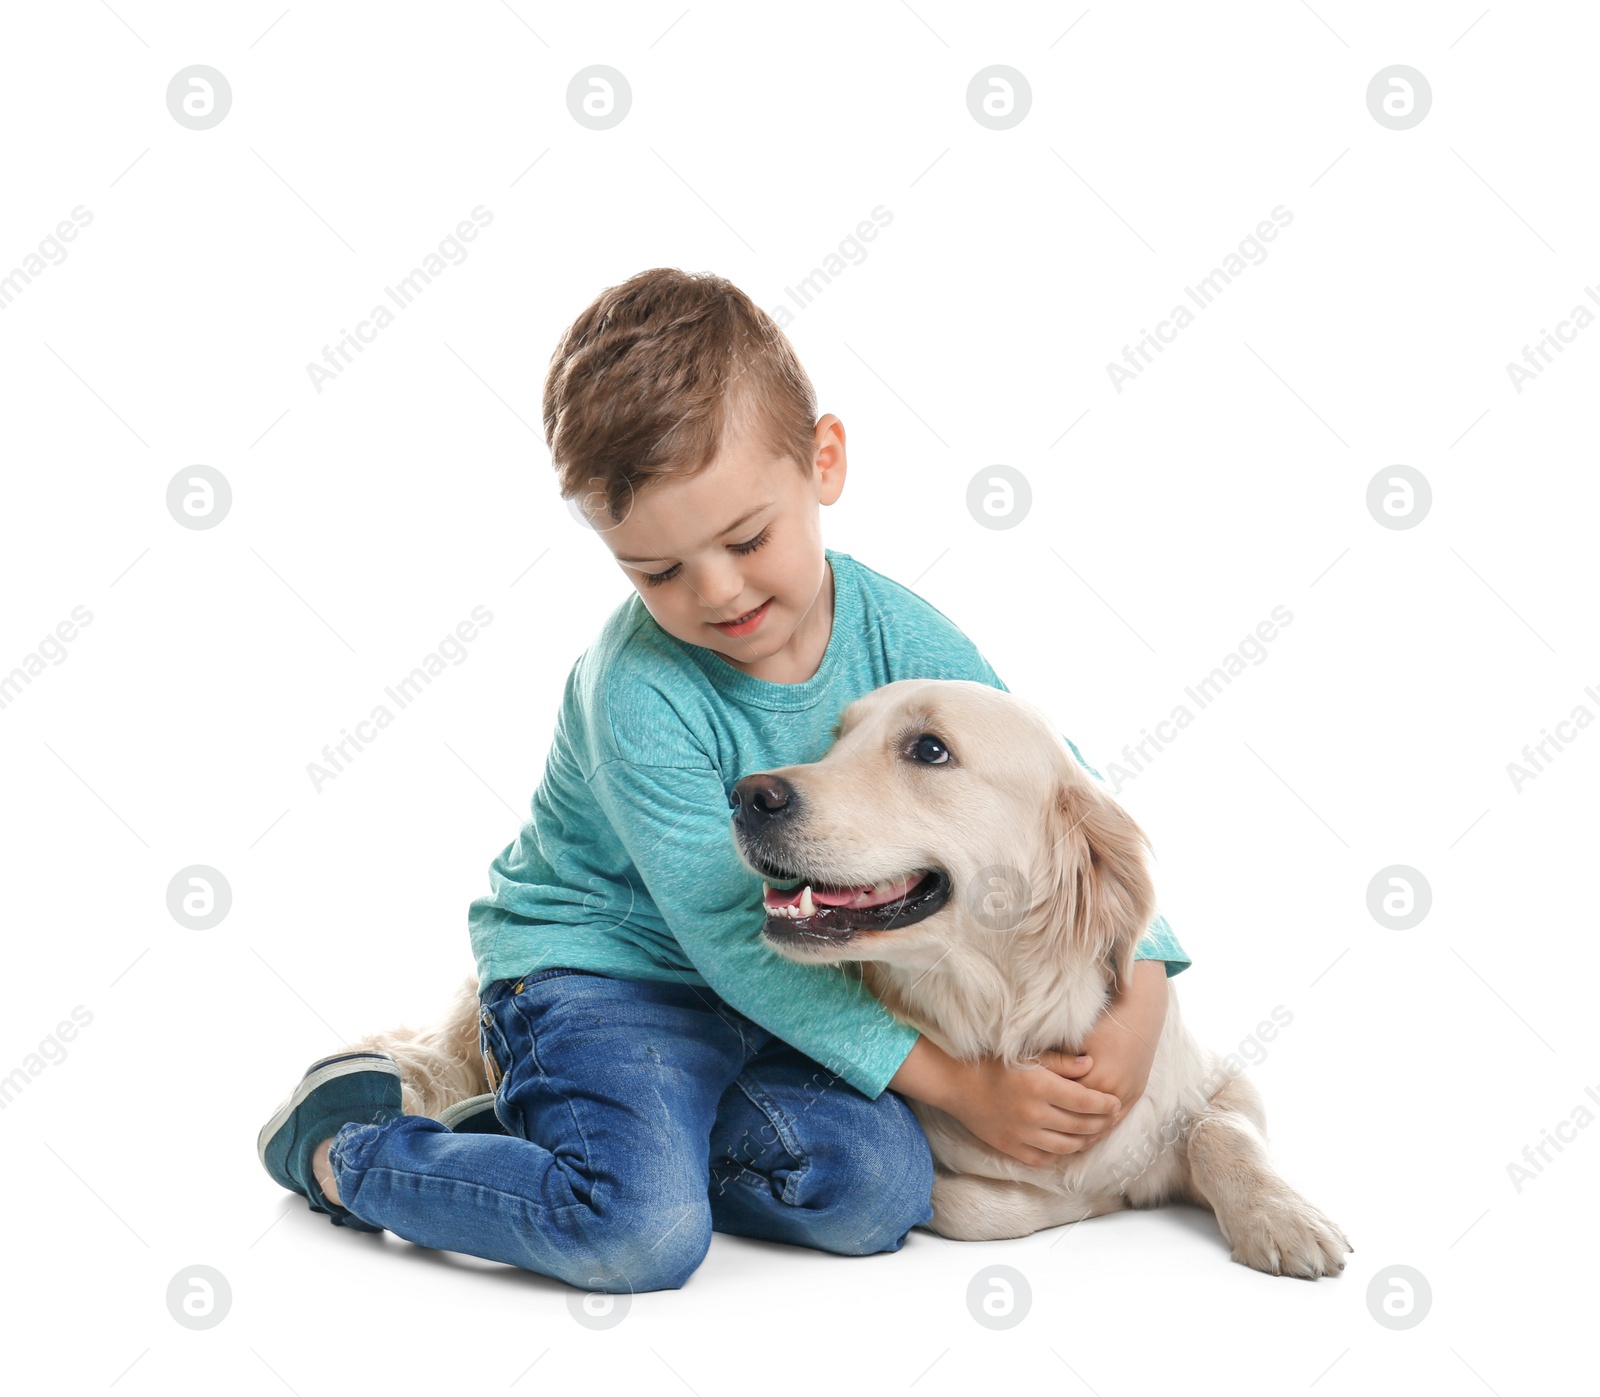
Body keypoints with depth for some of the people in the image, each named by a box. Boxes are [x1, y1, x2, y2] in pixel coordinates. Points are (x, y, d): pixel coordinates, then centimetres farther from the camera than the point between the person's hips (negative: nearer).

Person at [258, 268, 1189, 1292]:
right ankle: (346, 1145, -2)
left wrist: (1141, 999, -17)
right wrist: (957, 1083, -24)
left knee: (880, 1191, -17)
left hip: (787, 989, 5)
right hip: (601, 967, -5)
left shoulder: (902, 636, -12)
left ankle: (639, 1133, 6)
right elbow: (738, 939, -25)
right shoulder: (639, 695, -26)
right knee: (643, 1233, -26)